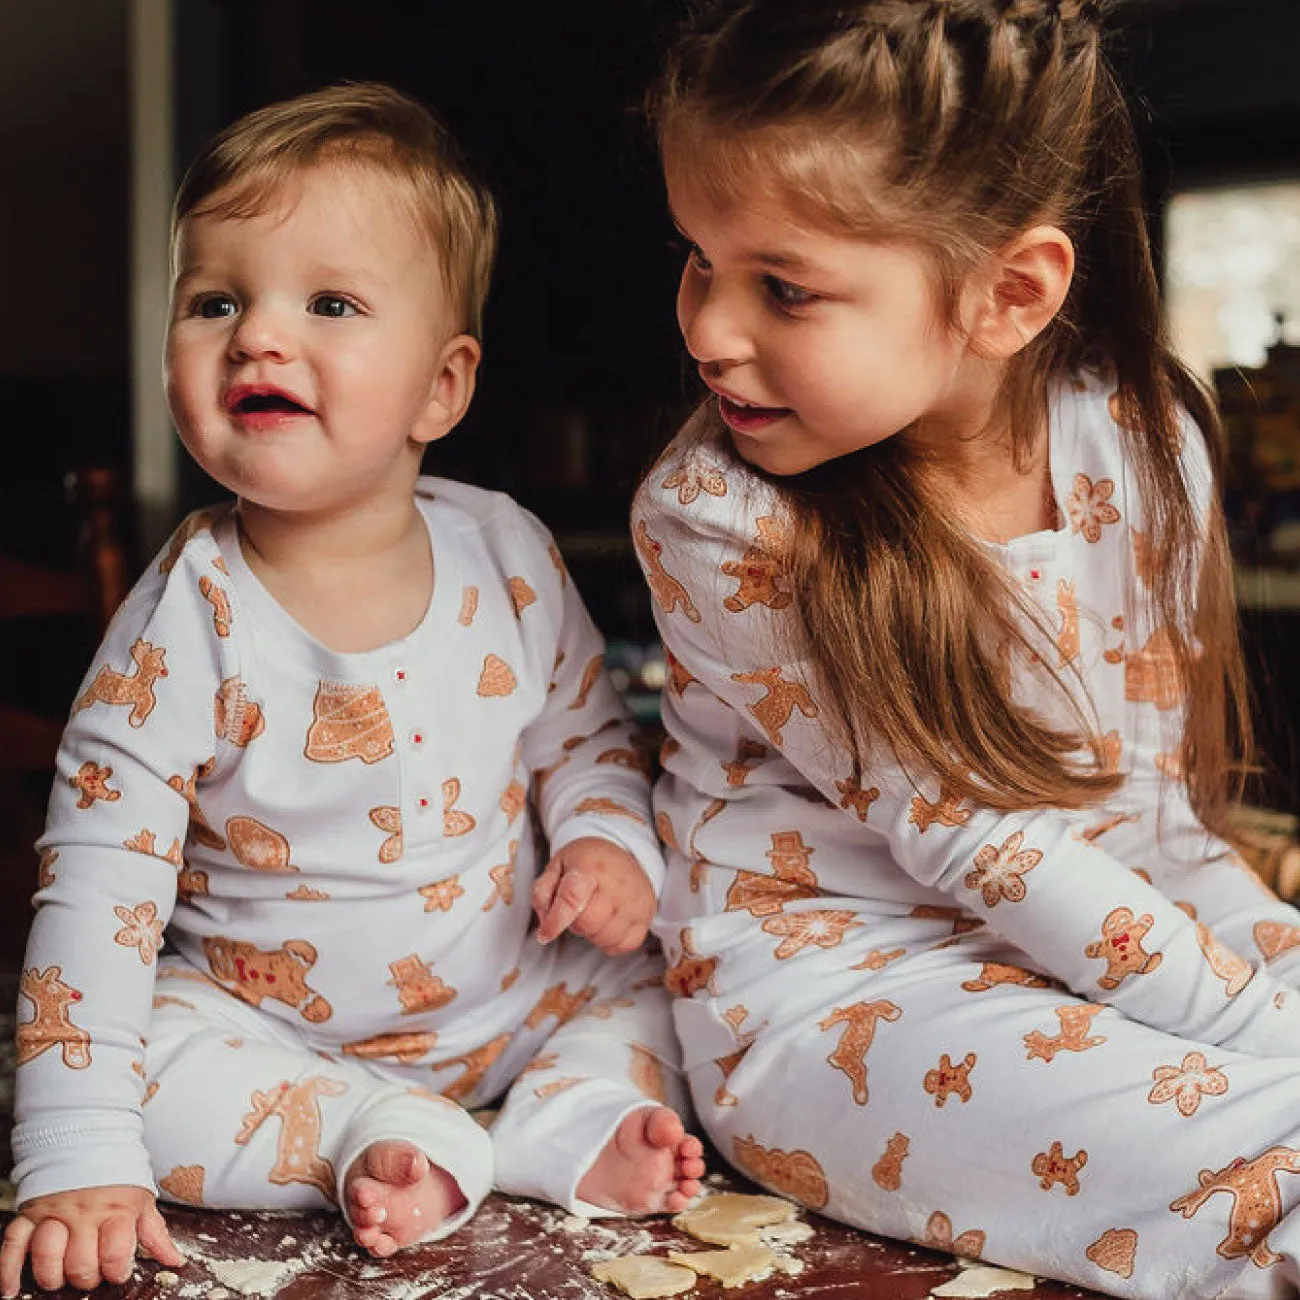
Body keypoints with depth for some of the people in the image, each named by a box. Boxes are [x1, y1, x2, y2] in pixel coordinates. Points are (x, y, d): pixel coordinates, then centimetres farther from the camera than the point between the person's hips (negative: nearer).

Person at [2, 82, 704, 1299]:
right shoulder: (187, 619, -19)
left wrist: (610, 843, -15)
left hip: (516, 1002, 3)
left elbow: (585, 734, 8)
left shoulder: (507, 557, -10)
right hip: (271, 1032, -2)